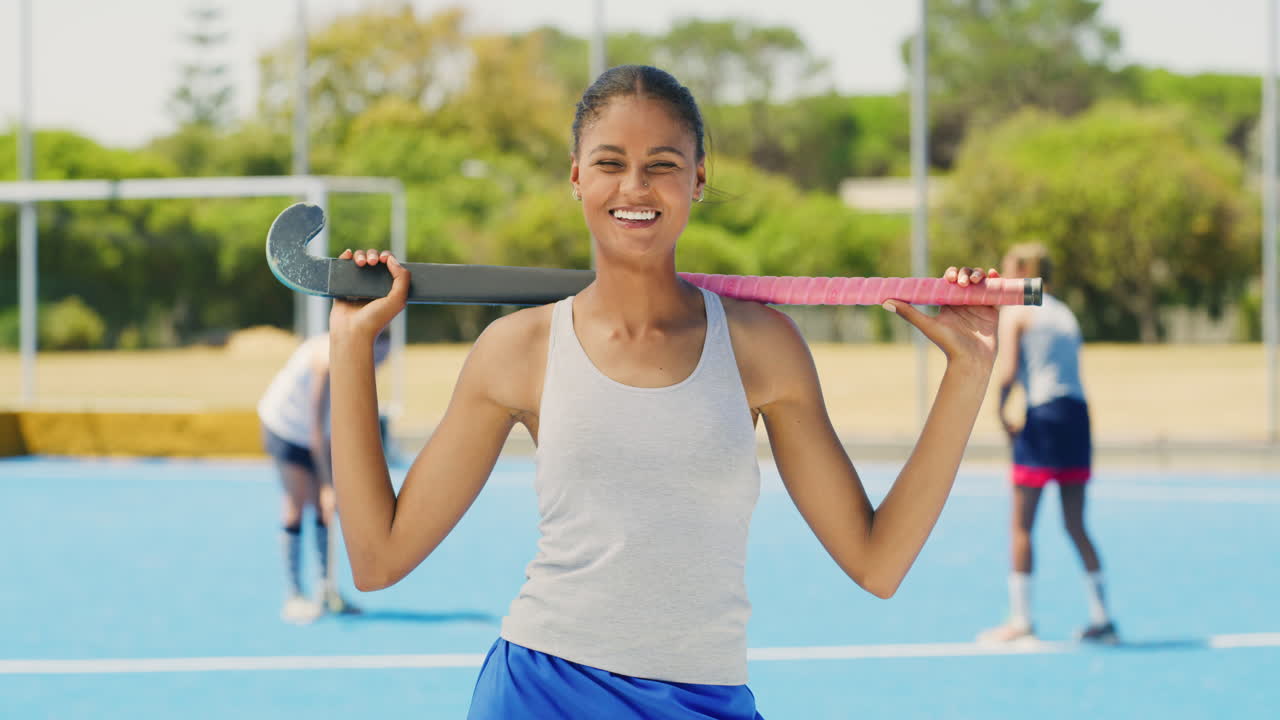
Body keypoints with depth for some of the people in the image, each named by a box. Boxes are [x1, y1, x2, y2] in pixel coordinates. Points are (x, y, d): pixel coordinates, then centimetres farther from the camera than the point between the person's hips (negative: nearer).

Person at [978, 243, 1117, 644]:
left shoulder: (1014, 312, 0)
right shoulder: (1064, 314, 19)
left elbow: (1006, 373, -12)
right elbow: (1070, 369, 12)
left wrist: (1001, 408, 2)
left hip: (1043, 415, -6)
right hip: (1077, 413, 6)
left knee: (1021, 525, 1)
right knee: (1075, 525, 11)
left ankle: (1020, 619, 1)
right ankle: (1101, 618, 8)